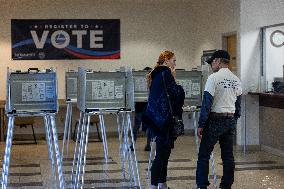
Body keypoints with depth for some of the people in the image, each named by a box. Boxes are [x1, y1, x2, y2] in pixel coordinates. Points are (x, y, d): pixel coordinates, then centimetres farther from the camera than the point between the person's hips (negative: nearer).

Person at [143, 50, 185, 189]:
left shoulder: (156, 75, 16)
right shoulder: (166, 74, -12)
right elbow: (176, 93, -12)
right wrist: (174, 80, 3)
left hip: (157, 119, 10)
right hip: (165, 119, -10)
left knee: (164, 152, 16)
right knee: (162, 153, -8)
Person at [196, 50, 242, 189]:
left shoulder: (214, 78, -11)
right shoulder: (236, 80, 10)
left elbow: (206, 103, -13)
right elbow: (238, 105, 15)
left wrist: (200, 125, -9)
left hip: (215, 120, -6)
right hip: (231, 120, 7)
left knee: (204, 155, 0)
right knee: (228, 155, 9)